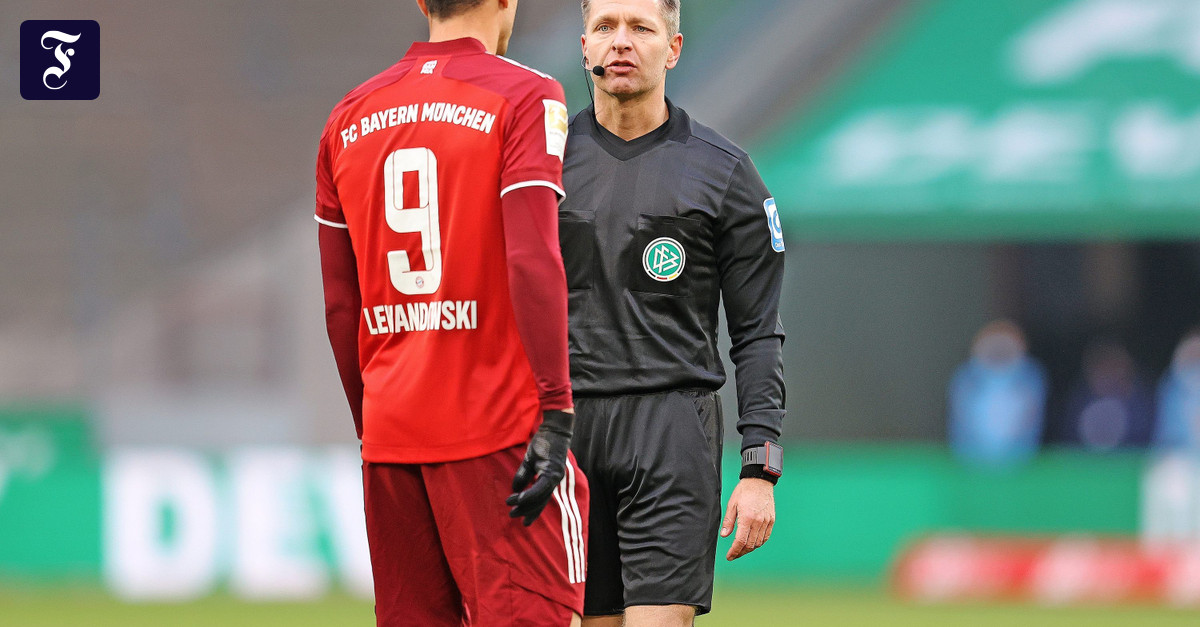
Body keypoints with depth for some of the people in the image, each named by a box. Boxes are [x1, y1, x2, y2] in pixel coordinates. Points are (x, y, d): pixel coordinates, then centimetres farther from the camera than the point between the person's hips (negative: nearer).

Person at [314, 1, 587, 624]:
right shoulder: (524, 97, -5)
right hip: (499, 426, -6)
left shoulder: (349, 117, 13)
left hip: (388, 429, 6)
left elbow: (339, 305, 15)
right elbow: (533, 264, -16)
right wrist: (555, 413, -16)